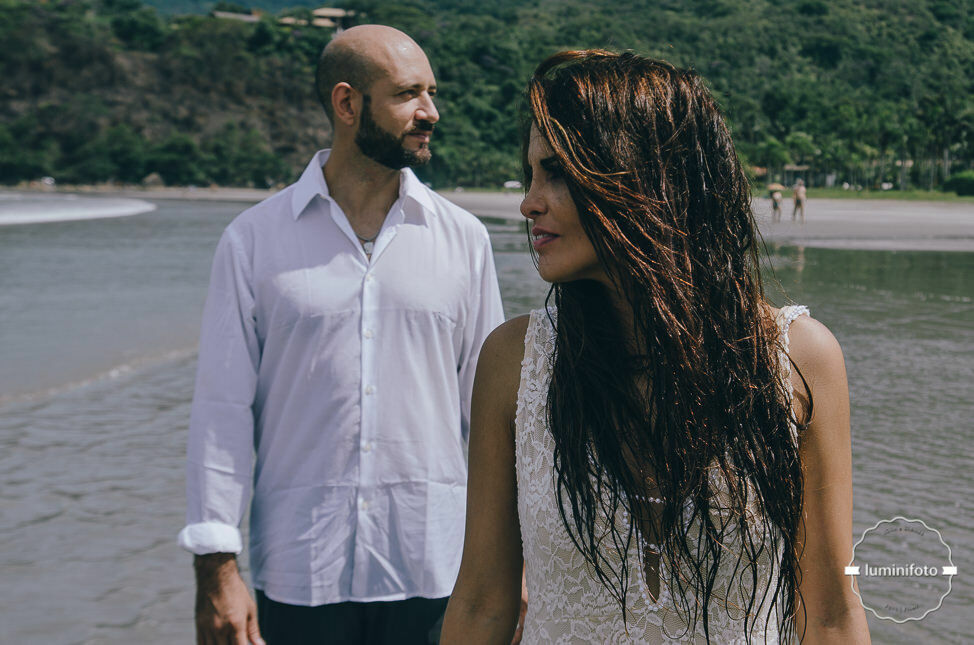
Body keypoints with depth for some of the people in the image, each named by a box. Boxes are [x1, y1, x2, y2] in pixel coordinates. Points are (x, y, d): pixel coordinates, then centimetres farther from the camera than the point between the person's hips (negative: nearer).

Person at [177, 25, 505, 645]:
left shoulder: (463, 238, 4)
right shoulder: (254, 239, 0)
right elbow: (223, 408, -1)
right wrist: (216, 568, -6)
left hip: (434, 571, 1)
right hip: (298, 575, -1)